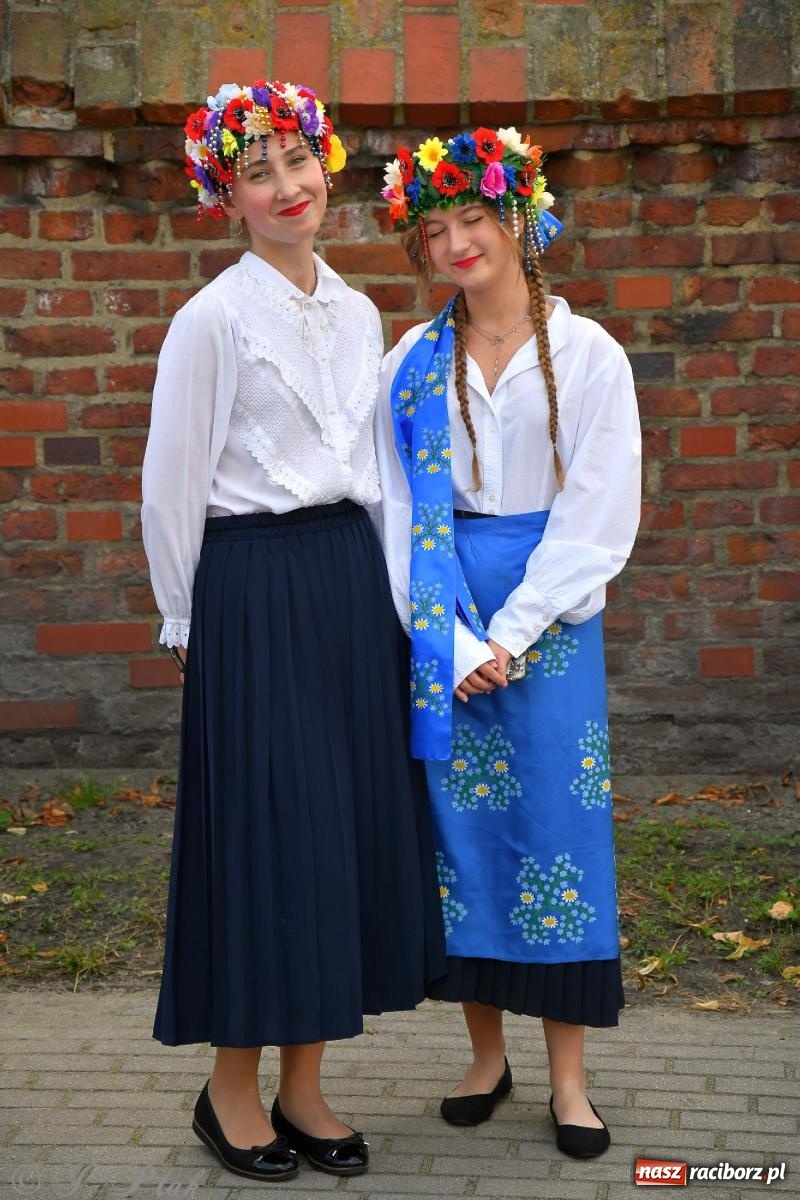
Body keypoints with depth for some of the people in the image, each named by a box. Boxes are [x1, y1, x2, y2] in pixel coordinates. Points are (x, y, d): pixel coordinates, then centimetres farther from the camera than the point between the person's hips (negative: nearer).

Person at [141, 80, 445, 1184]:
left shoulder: (358, 315, 12)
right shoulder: (213, 319, -7)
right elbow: (170, 481, -5)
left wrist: (373, 585, 14)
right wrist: (187, 619, -1)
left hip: (352, 582, 6)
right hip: (253, 585, -6)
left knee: (348, 822, 7)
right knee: (260, 825, -2)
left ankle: (302, 1087, 19)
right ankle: (231, 1089, 14)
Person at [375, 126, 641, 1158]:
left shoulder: (588, 356, 0)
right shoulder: (412, 364, 5)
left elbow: (597, 519, -5)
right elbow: (401, 511, 1)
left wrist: (512, 636, -12)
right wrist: (454, 641, -10)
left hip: (551, 609, -2)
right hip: (443, 615, 2)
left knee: (558, 813, -1)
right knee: (461, 819, 4)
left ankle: (568, 1074, 9)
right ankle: (486, 1051, 19)